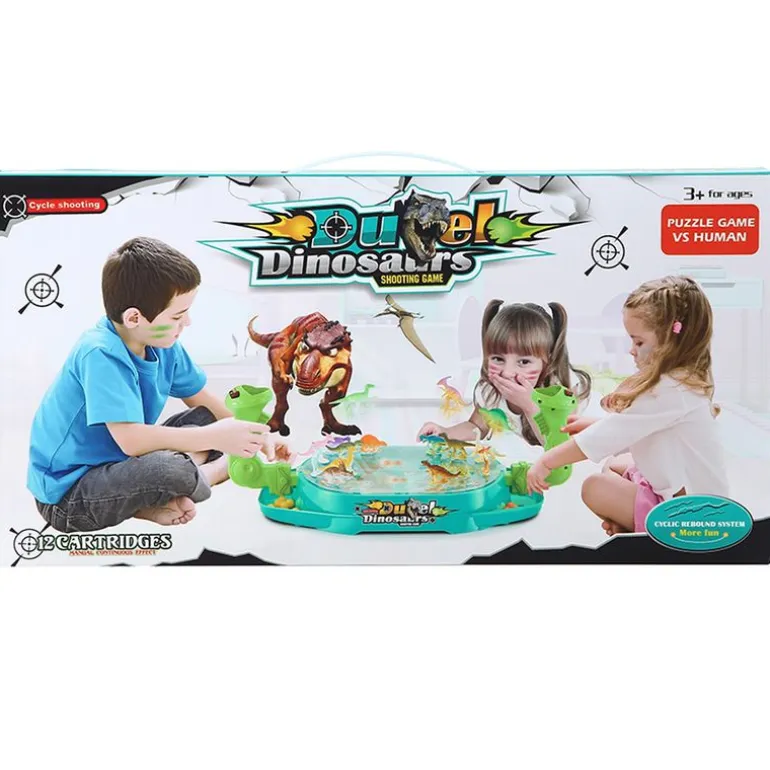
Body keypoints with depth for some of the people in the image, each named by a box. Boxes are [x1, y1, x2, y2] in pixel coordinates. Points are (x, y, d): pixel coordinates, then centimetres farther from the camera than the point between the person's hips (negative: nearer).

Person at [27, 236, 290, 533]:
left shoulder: (161, 343, -2)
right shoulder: (101, 355, -27)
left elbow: (200, 398, 10)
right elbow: (131, 439, -34)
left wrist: (255, 434, -1)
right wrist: (215, 437, -28)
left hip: (117, 462, 9)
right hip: (67, 495, -9)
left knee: (206, 419, 7)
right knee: (171, 470, -37)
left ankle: (152, 501, -10)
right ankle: (226, 468, -3)